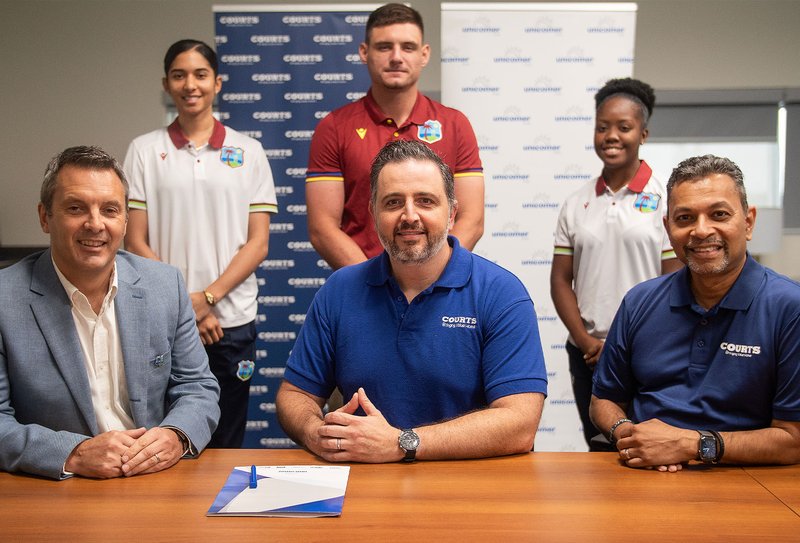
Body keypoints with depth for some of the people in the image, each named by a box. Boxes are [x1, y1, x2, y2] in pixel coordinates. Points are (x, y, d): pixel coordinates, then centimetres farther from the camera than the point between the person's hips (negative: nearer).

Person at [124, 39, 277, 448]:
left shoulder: (248, 152, 6)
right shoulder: (144, 151, 5)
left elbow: (258, 243, 1)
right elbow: (136, 241, 1)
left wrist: (207, 297, -10)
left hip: (231, 321, 1)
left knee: (225, 444, 9)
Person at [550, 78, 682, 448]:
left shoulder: (665, 200, -4)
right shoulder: (577, 204, 7)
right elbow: (561, 279, 7)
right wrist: (585, 341, -4)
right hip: (587, 356, 4)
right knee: (597, 450, 15)